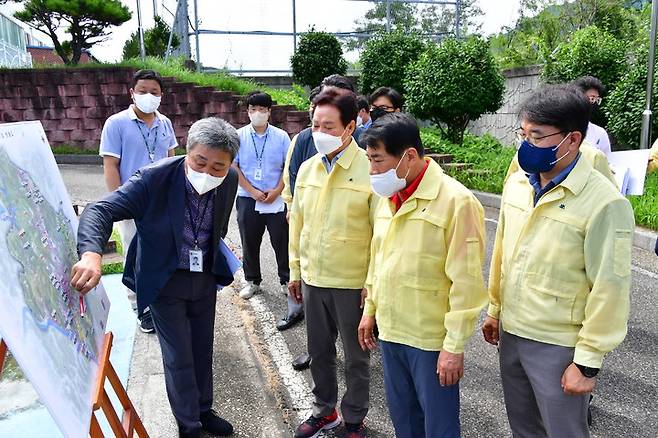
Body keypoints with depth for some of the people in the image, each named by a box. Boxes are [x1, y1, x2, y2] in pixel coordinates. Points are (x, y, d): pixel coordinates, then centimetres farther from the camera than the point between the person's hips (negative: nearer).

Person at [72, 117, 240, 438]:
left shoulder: (230, 180, -12)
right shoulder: (153, 178, -26)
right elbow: (100, 210, -29)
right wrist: (91, 254, -46)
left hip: (206, 278, 4)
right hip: (165, 280, -4)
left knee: (203, 351, 18)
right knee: (179, 359, 4)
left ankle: (203, 411, 40)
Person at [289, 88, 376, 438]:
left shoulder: (370, 170, -15)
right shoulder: (307, 168, 3)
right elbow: (297, 223, 11)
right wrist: (295, 271, 13)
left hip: (353, 284, -5)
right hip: (312, 280, 5)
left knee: (356, 357, 14)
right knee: (319, 352, 20)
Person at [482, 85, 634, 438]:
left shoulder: (605, 203, -19)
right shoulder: (516, 183, 0)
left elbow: (610, 288, -17)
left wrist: (587, 362, -13)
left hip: (558, 346, -6)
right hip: (510, 333, 6)